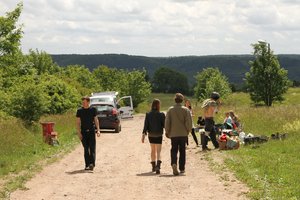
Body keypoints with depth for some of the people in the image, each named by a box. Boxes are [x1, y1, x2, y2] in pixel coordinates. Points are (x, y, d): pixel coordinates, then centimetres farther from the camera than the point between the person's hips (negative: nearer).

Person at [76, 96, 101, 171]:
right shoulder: (79, 111, 3)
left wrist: (98, 130, -1)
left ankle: (92, 164, -18)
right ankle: (87, 165, 8)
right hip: (83, 132, 1)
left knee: (92, 148, -10)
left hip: (91, 131, -1)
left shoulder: (93, 109, 2)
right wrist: (79, 133, -4)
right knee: (86, 149, 4)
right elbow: (78, 122, 4)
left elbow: (96, 120, 8)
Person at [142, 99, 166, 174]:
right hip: (159, 135, -3)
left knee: (153, 150, 20)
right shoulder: (161, 115, -13)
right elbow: (164, 125, -8)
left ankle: (153, 166, 29)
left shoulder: (148, 114, -6)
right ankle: (158, 166, -24)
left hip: (151, 135, 3)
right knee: (158, 151, -3)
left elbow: (145, 125, -8)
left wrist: (143, 135, -7)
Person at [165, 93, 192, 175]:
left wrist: (167, 131, 10)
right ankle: (182, 168, 14)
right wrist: (188, 130, 7)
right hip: (183, 134, 0)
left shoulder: (170, 110, -1)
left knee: (174, 150, 3)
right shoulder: (186, 110, -5)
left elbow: (167, 122, -1)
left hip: (173, 134, 0)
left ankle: (174, 164, -22)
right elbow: (188, 122, -7)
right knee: (182, 151, 10)